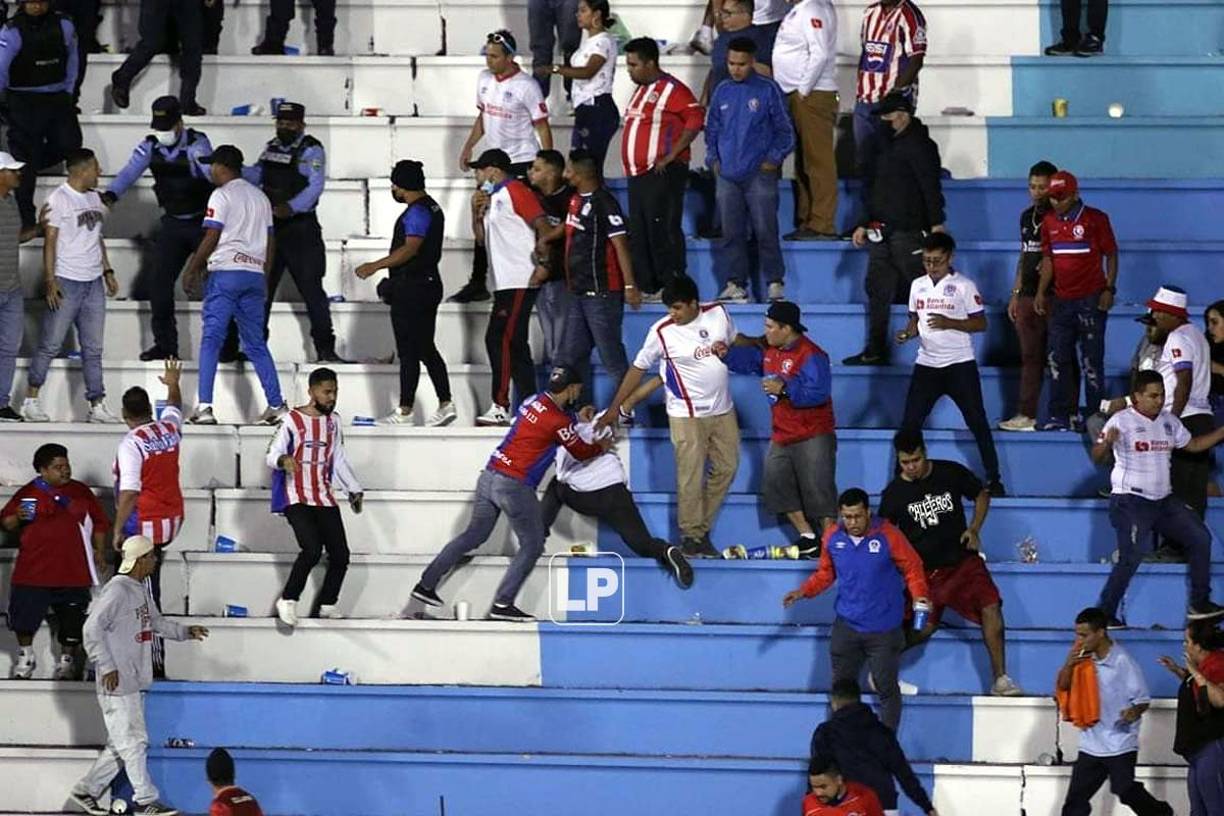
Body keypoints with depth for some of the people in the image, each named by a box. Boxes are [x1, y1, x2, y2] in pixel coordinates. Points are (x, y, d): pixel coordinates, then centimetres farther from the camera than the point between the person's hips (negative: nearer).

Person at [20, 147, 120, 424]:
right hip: (66, 283, -7)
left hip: (93, 283, 7)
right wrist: (50, 281, -17)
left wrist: (107, 271, 17)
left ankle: (97, 405, 7)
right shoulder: (58, 199, -9)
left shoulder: (94, 198, 13)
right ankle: (31, 401, 5)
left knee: (93, 349, 6)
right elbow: (50, 242, -12)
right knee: (50, 346, -2)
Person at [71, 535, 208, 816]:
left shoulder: (140, 590, 15)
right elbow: (92, 628, -19)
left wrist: (186, 631, 18)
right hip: (117, 683, -10)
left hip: (136, 682, 10)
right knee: (133, 741, -5)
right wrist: (106, 667, -21)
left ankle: (86, 790, 22)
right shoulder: (117, 590, -15)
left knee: (120, 744, 13)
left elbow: (156, 622, 30)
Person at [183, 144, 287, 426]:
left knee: (211, 339, -7)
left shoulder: (222, 195, -4)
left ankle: (204, 406, -16)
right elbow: (270, 240, 17)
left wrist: (192, 270, -1)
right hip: (255, 274, 6)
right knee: (256, 344, 11)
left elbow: (212, 237, -9)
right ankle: (276, 405, 5)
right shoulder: (260, 197, 17)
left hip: (226, 273, -6)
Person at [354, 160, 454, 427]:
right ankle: (446, 404, 10)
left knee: (408, 352, -6)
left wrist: (375, 266, -25)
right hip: (428, 283, 10)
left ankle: (404, 412, -4)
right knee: (426, 349, 13)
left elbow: (411, 248, -24)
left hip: (411, 288, -10)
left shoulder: (417, 212, -15)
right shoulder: (431, 208, 17)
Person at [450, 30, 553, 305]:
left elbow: (542, 127, -12)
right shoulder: (485, 79, 7)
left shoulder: (526, 86, -14)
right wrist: (469, 147, 12)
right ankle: (477, 284, 15)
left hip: (522, 162, -7)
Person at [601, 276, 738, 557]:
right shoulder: (662, 331, -12)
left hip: (723, 411, 5)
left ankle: (702, 527, 21)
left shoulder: (718, 313, -2)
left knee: (726, 467, 9)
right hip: (687, 415, -5)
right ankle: (692, 537, 3)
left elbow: (735, 340, 20)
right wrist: (614, 408, -5)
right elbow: (638, 368, -5)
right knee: (690, 477, -7)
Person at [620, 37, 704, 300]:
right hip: (638, 173, 9)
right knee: (638, 234, 9)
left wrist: (671, 156, -19)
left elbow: (695, 121, -17)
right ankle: (646, 287, 14)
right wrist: (630, 164, 16)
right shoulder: (641, 90, 19)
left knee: (663, 230, -10)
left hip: (663, 173, -9)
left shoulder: (671, 89, -10)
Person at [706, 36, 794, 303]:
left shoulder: (768, 90, -1)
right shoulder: (722, 92, 11)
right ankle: (735, 284, 8)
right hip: (726, 175, 4)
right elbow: (712, 129, 20)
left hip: (759, 174, -4)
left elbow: (784, 130, 2)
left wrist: (774, 159, -6)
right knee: (730, 233, 3)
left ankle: (775, 282, 3)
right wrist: (713, 159, 8)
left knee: (765, 230, -4)